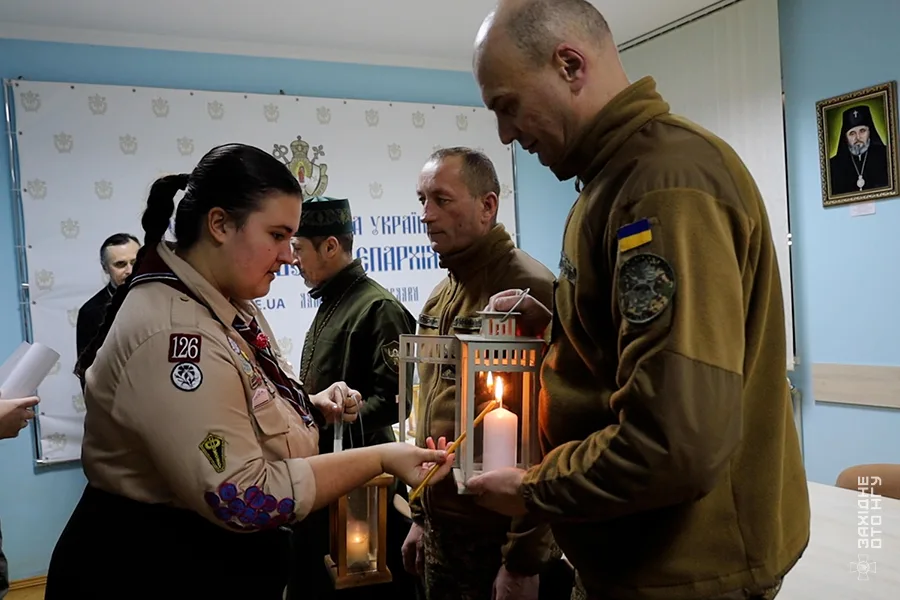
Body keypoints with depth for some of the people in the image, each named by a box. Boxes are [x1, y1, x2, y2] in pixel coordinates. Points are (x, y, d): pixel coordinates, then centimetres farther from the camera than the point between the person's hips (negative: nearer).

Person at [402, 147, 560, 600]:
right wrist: (421, 515, 17)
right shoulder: (439, 299, 10)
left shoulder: (530, 290, -16)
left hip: (497, 539, -7)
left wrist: (524, 562, -17)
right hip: (440, 532, 8)